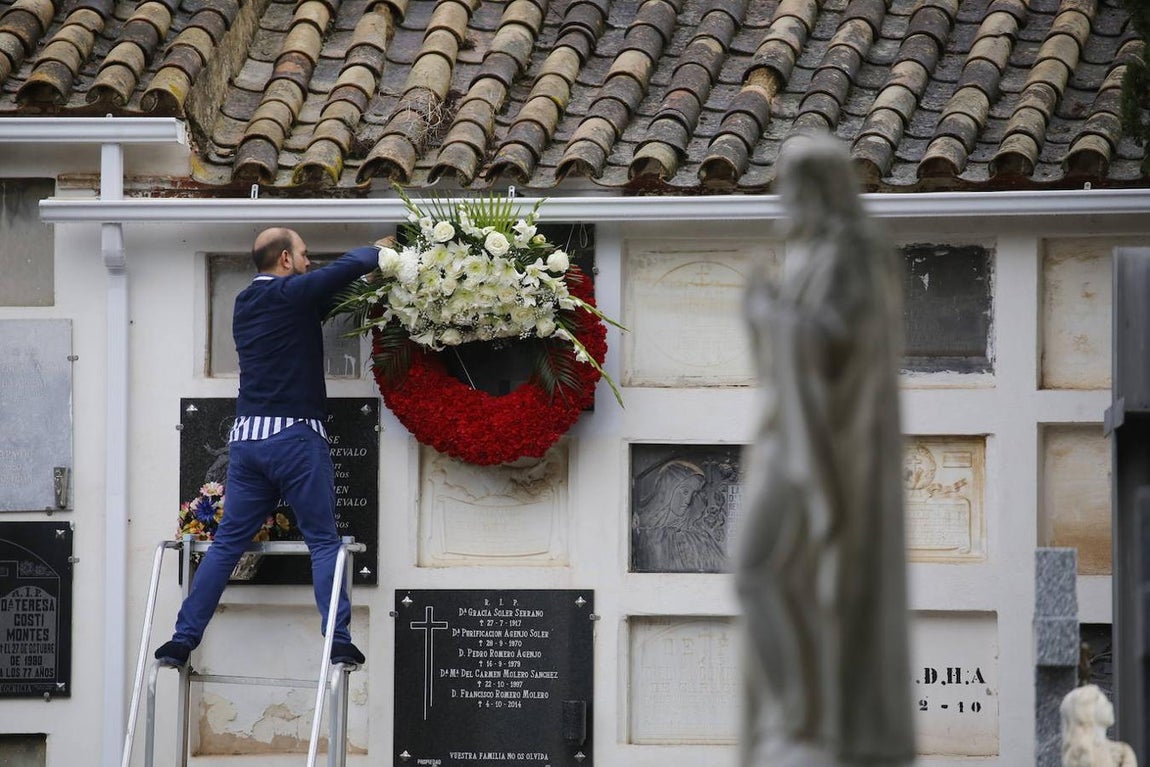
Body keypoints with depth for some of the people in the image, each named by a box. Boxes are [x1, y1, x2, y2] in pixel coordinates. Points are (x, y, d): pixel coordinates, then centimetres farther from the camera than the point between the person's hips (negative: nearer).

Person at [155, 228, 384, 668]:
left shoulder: (246, 303, 16)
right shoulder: (289, 294, -6)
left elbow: (318, 303, 26)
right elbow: (351, 265, -10)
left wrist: (361, 278, 22)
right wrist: (377, 252, 11)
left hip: (247, 437, 6)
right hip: (295, 434, -6)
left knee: (228, 542, 8)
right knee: (323, 541, -1)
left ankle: (183, 640, 4)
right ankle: (339, 643, -8)